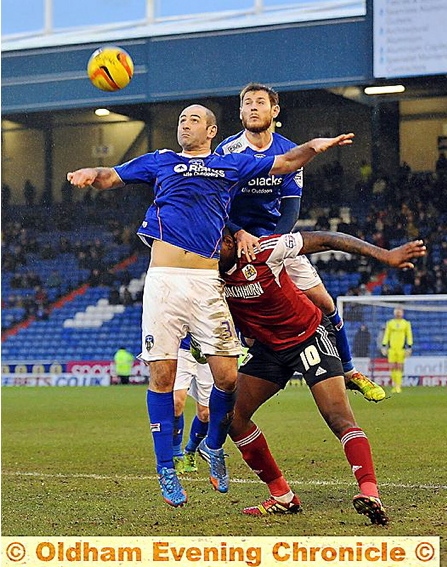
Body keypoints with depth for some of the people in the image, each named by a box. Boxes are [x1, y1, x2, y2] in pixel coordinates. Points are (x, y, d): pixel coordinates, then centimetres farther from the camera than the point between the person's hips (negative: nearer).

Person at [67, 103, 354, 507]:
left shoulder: (232, 165, 17)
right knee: (162, 376, -2)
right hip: (164, 280, 0)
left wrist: (313, 147, -1)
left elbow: (286, 162, 19)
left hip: (208, 282, 0)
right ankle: (166, 470, 8)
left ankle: (214, 446, 21)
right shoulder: (160, 161, 20)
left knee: (227, 377, -6)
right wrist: (92, 174, -1)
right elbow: (110, 177, 21)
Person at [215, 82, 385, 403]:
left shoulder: (288, 152, 0)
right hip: (238, 241, -4)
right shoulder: (227, 152, -10)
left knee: (323, 302, 5)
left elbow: (291, 208, -5)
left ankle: (349, 371, 20)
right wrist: (240, 234, -31)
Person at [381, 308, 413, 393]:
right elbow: (386, 335, 9)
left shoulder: (406, 323, 4)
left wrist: (409, 348, -5)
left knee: (399, 368, -3)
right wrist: (384, 347, 2)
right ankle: (395, 385, 14)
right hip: (391, 348, 2)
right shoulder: (389, 323, 8)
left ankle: (398, 386, 1)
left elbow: (409, 336, 2)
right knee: (392, 368, -1)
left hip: (401, 349, -2)